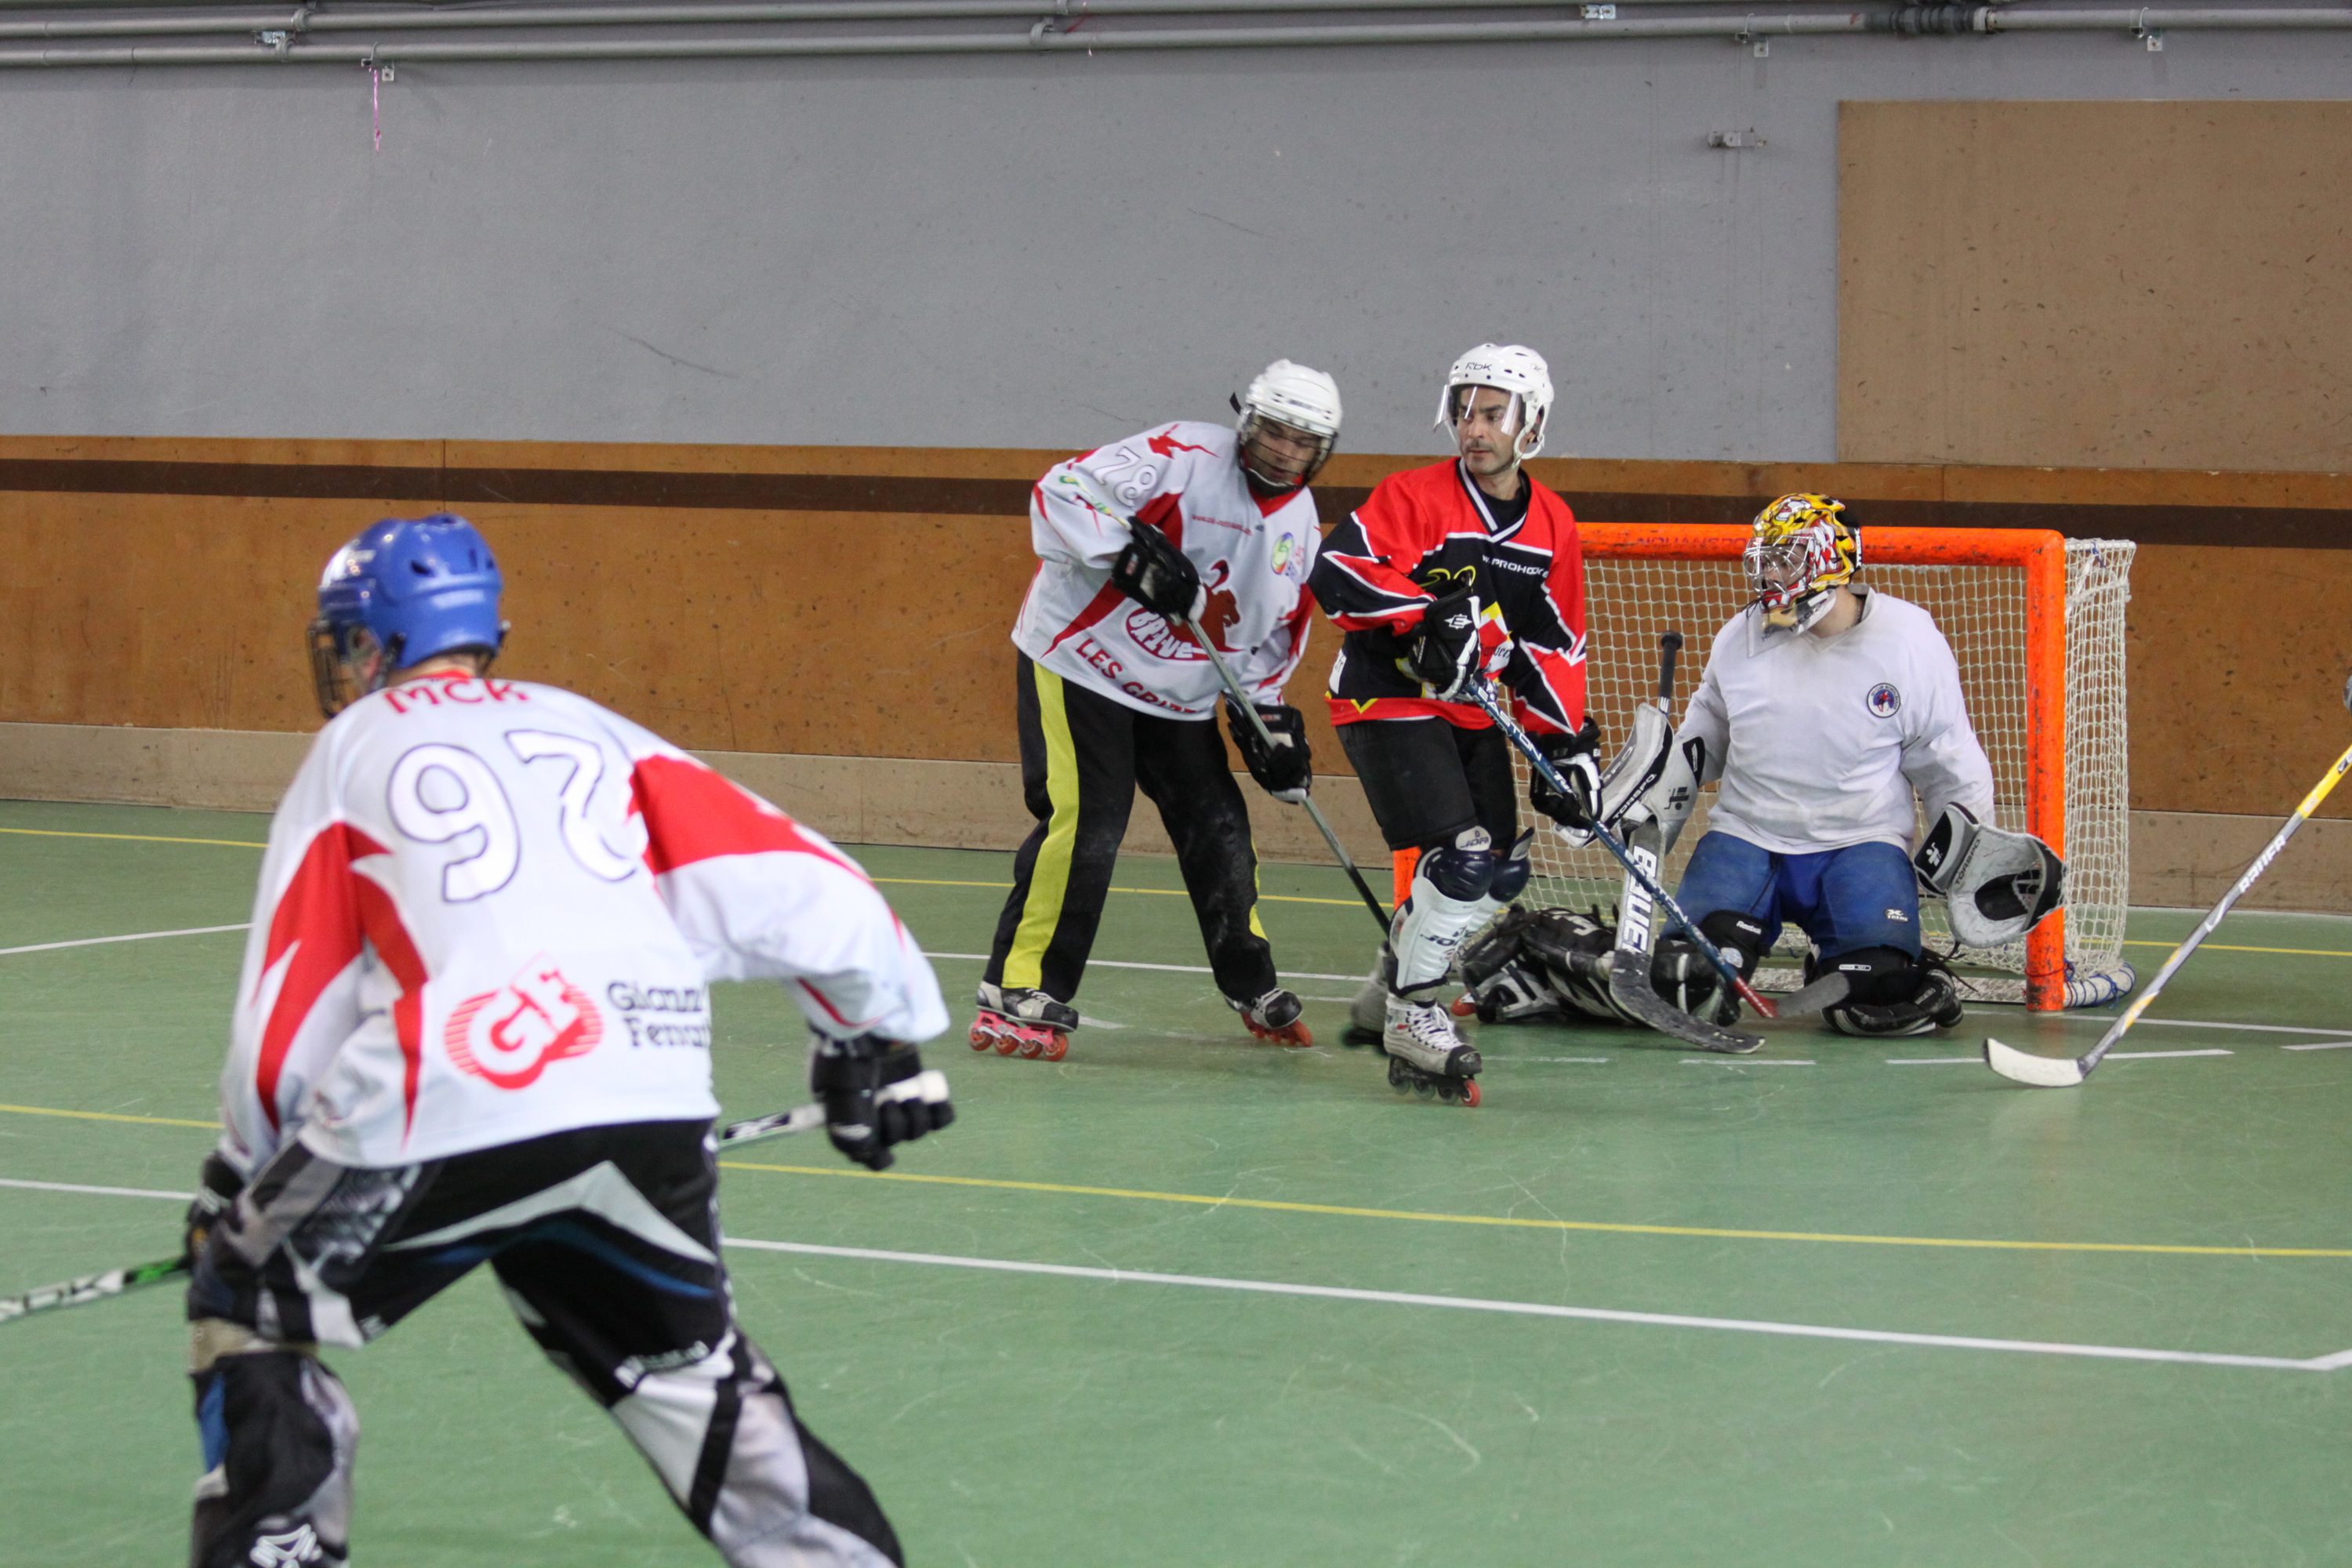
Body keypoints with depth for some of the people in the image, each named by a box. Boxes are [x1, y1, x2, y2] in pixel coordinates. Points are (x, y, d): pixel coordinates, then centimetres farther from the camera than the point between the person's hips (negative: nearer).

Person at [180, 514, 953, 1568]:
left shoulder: (350, 752, 17)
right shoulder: (597, 733, 23)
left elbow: (285, 1017, 15)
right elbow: (798, 889, 15)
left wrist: (241, 1178, 30)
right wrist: (875, 1041, 30)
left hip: (444, 1111, -4)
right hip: (653, 1107, 4)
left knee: (250, 1304, 19)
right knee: (680, 1357, 25)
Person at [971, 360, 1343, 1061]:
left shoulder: (1299, 525, 7)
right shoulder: (1184, 457, -18)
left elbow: (1278, 629, 18)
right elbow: (1060, 492, -25)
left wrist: (1268, 714, 7)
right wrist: (1130, 554, -36)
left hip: (1179, 694, 7)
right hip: (1079, 660, -7)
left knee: (1218, 830, 9)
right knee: (1082, 823, -18)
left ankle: (1253, 986, 28)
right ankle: (1017, 997, -14)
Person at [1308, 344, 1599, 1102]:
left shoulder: (1553, 526, 6)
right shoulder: (1415, 498, -13)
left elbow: (1555, 645, 12)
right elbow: (1337, 570, -25)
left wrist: (1569, 743, 5)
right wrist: (1428, 616, -35)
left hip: (1474, 711, 7)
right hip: (1387, 699, -7)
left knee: (1501, 871, 8)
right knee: (1456, 858, -20)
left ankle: (1393, 985, 27)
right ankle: (1410, 1015, -8)